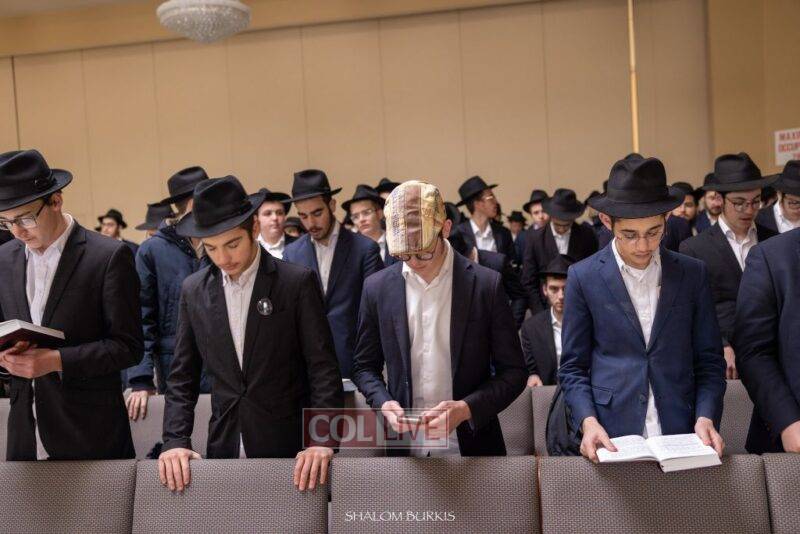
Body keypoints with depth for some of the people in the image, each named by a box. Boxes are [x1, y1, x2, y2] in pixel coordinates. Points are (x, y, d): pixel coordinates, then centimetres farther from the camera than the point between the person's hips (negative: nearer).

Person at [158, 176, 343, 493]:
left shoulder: (298, 282, -8)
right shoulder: (194, 290, 3)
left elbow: (323, 369, -10)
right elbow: (183, 377, 6)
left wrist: (323, 440, -20)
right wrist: (175, 441, -7)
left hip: (289, 450, -3)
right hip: (224, 448, 3)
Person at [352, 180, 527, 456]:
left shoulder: (486, 285, -10)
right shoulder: (377, 288, -3)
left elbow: (513, 372, -5)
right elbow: (365, 367, 6)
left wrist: (465, 408, -19)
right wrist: (384, 403, -12)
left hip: (472, 446, -1)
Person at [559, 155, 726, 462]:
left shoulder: (693, 274, 3)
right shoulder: (584, 277, -3)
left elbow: (709, 361, 6)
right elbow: (573, 367, 0)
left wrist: (706, 418, -9)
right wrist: (588, 420, -14)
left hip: (681, 435, 2)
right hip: (610, 438, -1)